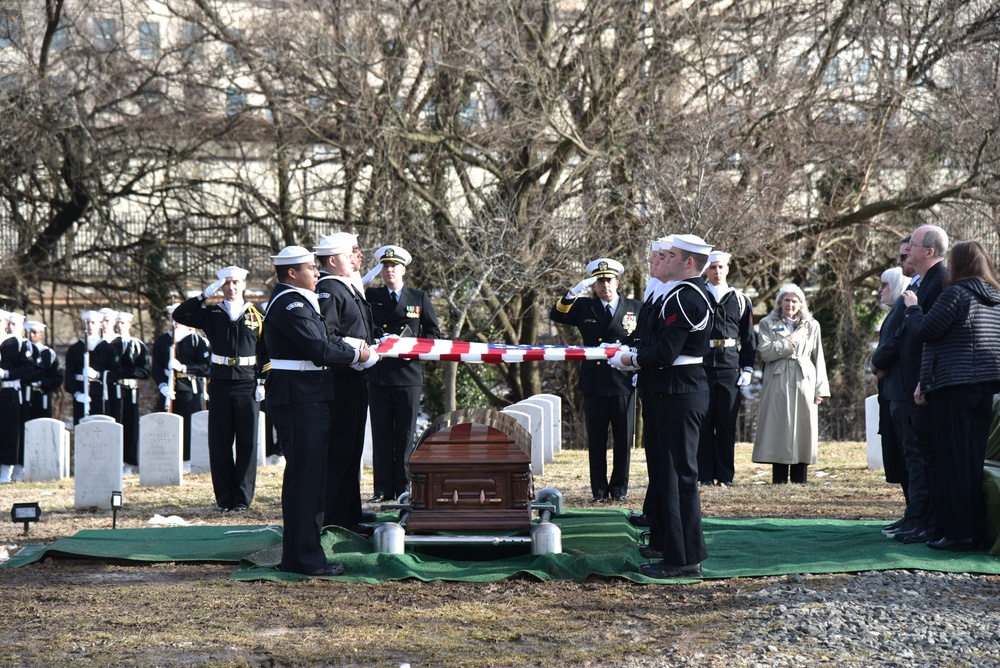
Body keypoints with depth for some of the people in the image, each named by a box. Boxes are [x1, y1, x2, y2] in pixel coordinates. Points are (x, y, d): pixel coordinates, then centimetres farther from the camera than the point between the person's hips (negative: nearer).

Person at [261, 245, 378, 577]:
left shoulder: (294, 301, 20)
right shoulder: (290, 305, -15)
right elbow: (319, 349, -21)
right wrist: (358, 355, -9)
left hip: (307, 400, 11)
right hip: (300, 400, -11)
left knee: (303, 477, 14)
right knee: (306, 477, -8)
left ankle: (296, 555, 20)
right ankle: (306, 558, -6)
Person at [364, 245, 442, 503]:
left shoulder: (420, 298, 9)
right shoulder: (370, 296, 12)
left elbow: (433, 333, 10)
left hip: (408, 375, -1)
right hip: (378, 375, 1)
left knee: (405, 434, 2)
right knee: (381, 433, 2)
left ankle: (404, 488, 7)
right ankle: (383, 488, 5)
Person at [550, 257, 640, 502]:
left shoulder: (635, 308, 8)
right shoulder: (584, 307, 9)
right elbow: (557, 315, -3)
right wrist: (573, 293, -15)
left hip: (624, 383, 0)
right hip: (594, 383, 0)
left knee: (623, 439, 4)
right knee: (596, 440, 4)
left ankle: (619, 488, 14)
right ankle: (599, 489, 11)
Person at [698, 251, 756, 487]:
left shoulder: (740, 300, 10)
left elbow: (748, 338, 13)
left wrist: (747, 368, 4)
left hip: (730, 368, 1)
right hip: (701, 368, -1)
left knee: (727, 424, 3)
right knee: (703, 423, 0)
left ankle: (725, 475, 9)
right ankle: (705, 474, 5)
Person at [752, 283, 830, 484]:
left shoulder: (811, 326, 15)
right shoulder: (768, 324, 9)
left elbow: (818, 359, 12)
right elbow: (764, 352, -5)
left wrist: (820, 389, 6)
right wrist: (789, 342, -5)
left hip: (804, 384, 2)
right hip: (778, 385, -2)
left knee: (802, 430, -1)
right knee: (779, 432, -4)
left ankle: (799, 480, 3)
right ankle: (779, 480, -2)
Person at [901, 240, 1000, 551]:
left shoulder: (956, 294, -11)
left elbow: (925, 330, -11)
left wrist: (912, 308, 6)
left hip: (954, 387, -7)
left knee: (953, 459, -3)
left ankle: (957, 531, -4)